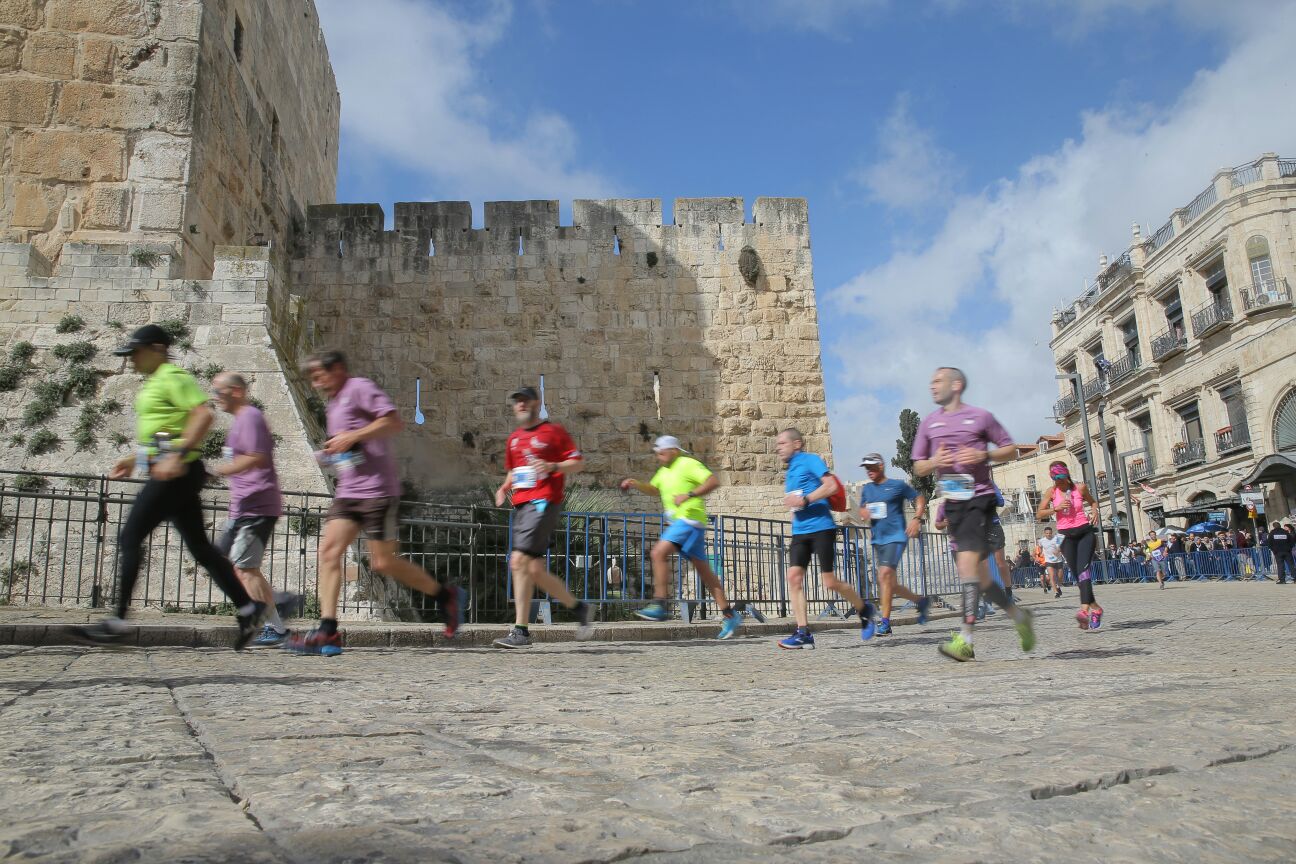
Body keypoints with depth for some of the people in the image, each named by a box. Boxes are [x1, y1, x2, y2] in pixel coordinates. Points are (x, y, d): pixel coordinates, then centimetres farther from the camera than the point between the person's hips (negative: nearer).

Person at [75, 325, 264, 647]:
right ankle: (247, 609, 9)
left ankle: (117, 623, -1)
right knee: (200, 547, 8)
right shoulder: (156, 382, 23)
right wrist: (134, 460, 23)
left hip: (176, 472, -10)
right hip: (168, 473, 10)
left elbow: (204, 415, -22)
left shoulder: (173, 377, -8)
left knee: (130, 539, -6)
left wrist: (177, 456, -28)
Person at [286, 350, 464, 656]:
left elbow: (394, 422, -15)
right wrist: (330, 456, 14)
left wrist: (352, 437, -18)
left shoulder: (359, 388, -3)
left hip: (377, 489, -9)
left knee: (383, 562, -7)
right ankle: (327, 632, -9)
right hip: (348, 492, 9)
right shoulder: (332, 406, 24)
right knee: (328, 550, -7)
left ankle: (446, 595, 12)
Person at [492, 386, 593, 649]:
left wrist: (553, 466, -16)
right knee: (533, 570, 5)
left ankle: (521, 631, -15)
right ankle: (578, 607, 23)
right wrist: (505, 487, 13)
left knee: (519, 561, -18)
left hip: (544, 503, -8)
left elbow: (578, 462, 0)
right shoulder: (513, 438, 21)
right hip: (521, 506, 8)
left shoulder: (553, 431, 2)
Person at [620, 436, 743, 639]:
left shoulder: (688, 464, -8)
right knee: (703, 570, 7)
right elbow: (654, 489, 33)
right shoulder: (665, 470, 19)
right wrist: (636, 484, 16)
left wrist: (689, 495, -24)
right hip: (679, 521, 10)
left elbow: (714, 481, -17)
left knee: (659, 553, -20)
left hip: (690, 519, -10)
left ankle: (659, 605, -18)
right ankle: (729, 615, 9)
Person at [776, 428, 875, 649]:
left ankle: (864, 610, 23)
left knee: (830, 582, -4)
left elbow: (831, 485, -17)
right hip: (800, 531, 7)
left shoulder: (810, 460, -5)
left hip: (821, 528, -7)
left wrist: (804, 500, -20)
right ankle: (803, 633, -7)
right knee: (794, 576, -9)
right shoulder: (790, 470, 20)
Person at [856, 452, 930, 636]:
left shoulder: (897, 485, -2)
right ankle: (921, 601, 32)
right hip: (878, 539, 7)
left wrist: (917, 519, -9)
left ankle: (885, 622, -18)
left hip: (896, 536, -7)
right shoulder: (866, 489, 13)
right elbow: (862, 509, 23)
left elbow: (920, 498, 4)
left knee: (885, 574, -21)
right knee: (890, 584, 10)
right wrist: (865, 514, -1)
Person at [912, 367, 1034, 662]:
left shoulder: (980, 416, 2)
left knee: (967, 562, -20)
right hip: (952, 502, 5)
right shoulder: (929, 422, 13)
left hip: (979, 498, -5)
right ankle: (1018, 614, 32)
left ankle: (965, 640, -21)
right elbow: (918, 467, 16)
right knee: (979, 574, 10)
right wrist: (934, 462, -6)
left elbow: (1010, 449, 8)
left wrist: (983, 455, -10)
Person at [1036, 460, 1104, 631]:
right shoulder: (1052, 492, 2)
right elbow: (1039, 514, 2)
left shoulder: (1080, 488, 0)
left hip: (1084, 531, -2)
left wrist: (1095, 511, -3)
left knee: (1083, 569, -19)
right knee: (1077, 573, 1)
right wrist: (1056, 508, -13)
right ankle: (1095, 607, 19)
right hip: (1066, 535, 2)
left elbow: (1092, 501, 19)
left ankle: (1084, 609, -31)